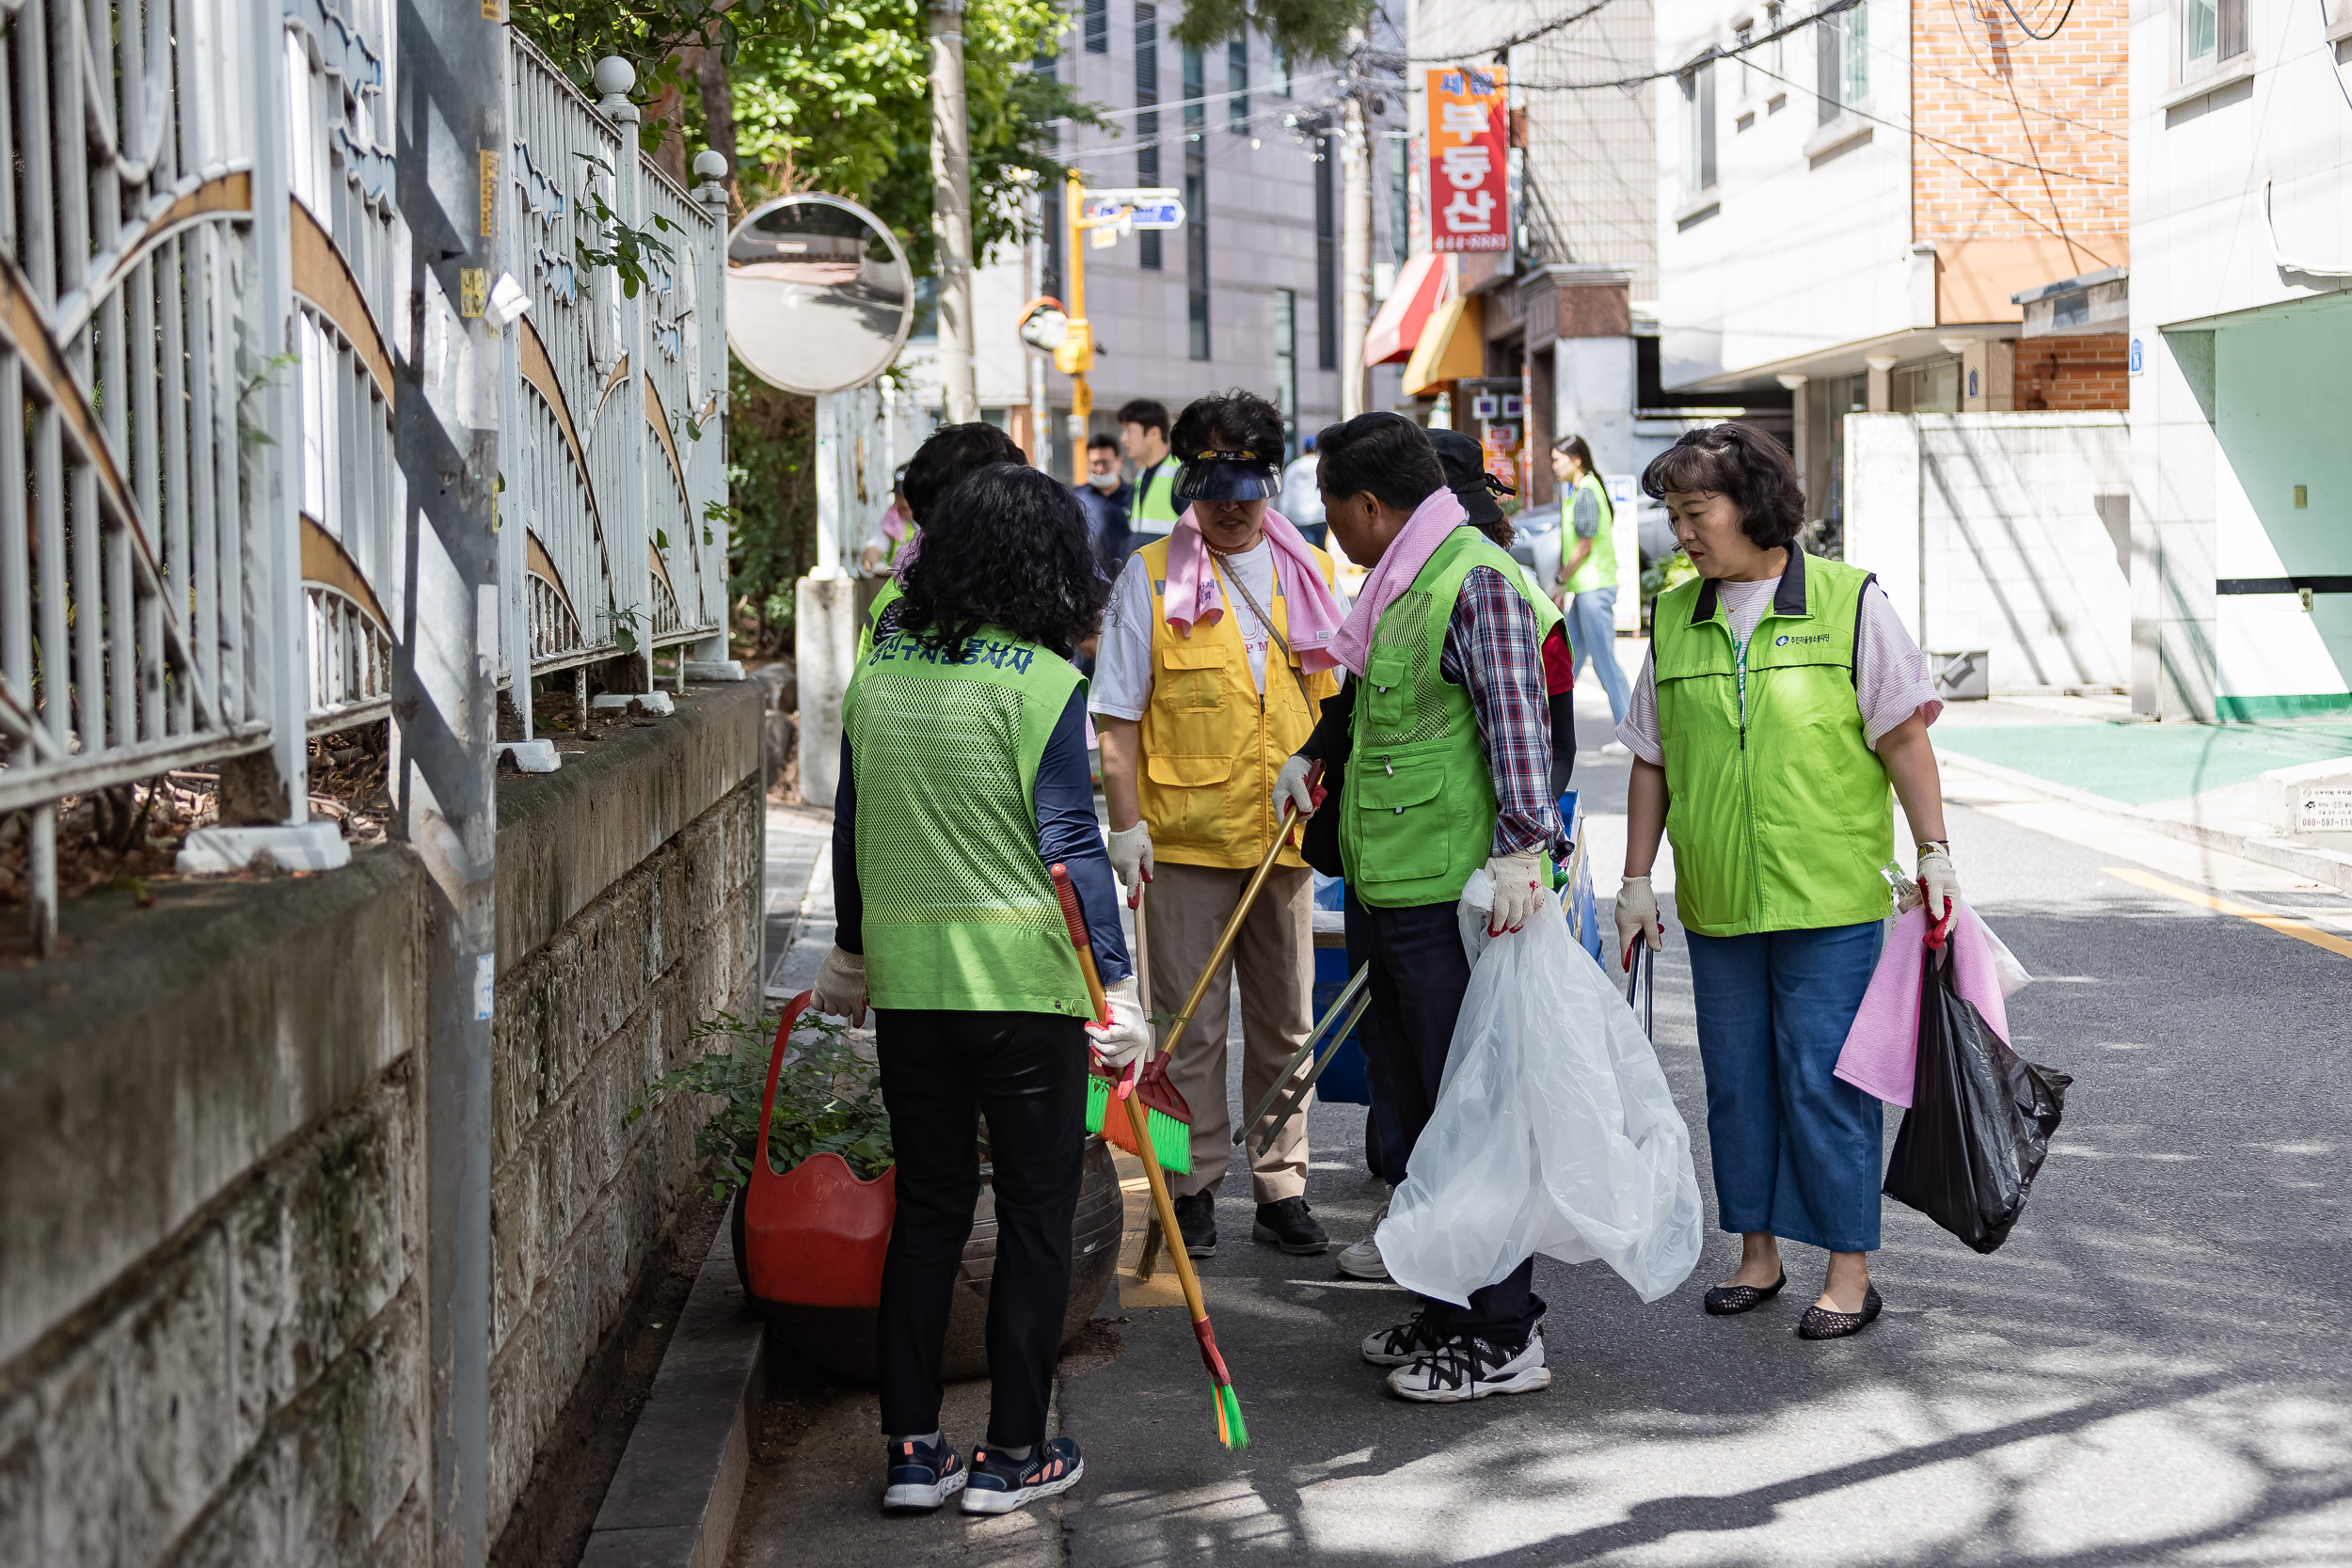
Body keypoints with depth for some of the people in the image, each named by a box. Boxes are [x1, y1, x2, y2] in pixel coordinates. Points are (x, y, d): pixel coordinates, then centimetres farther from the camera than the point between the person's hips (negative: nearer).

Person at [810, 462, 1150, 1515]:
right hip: (1024, 982, -5)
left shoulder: (878, 668, 6)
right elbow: (1069, 844, -13)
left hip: (906, 981, 5)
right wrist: (1115, 983, -10)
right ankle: (1011, 1454, 12)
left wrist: (851, 953, 26)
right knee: (1036, 1210, 7)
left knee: (928, 1205, 14)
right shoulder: (1039, 680, -10)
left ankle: (911, 1446, 16)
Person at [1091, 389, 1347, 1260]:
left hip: (1285, 832, 3)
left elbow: (1338, 700, 14)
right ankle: (1193, 1188, 14)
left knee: (1284, 1022, 9)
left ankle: (1281, 1189, 19)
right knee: (1189, 1025, 3)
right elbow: (1119, 716, -3)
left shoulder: (1311, 572, 7)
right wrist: (1126, 823, -9)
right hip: (1185, 836, -3)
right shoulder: (1151, 575, -2)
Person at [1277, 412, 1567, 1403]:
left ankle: (1504, 1339, 2)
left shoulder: (1478, 581, -14)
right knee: (1418, 1101, 15)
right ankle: (1451, 1310, 25)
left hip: (1457, 893, -10)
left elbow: (1517, 716, -24)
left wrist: (1520, 844, -31)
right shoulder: (1402, 582, 17)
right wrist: (1314, 755, 40)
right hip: (1391, 888, 10)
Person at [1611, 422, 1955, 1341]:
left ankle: (1850, 1268, 8)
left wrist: (1934, 852, -6)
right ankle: (1758, 1252, 23)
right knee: (1737, 1082, 11)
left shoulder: (1849, 602, -4)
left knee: (1825, 1080, -2)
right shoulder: (1672, 621, 8)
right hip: (1717, 903, 4)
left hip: (1831, 898, -4)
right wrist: (1637, 882, 11)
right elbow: (1652, 762, 13)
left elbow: (1903, 735, -2)